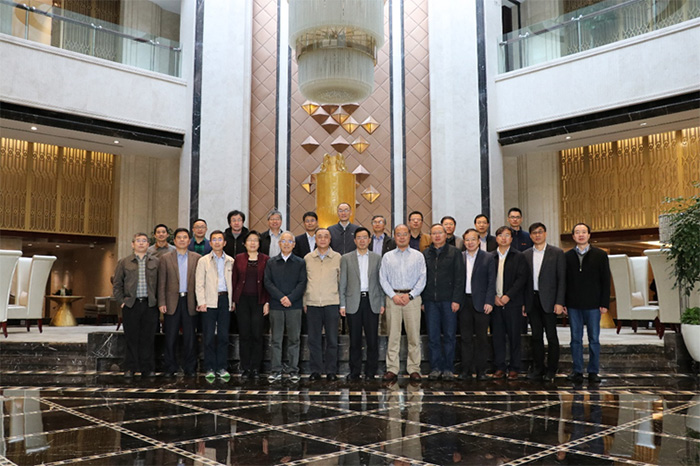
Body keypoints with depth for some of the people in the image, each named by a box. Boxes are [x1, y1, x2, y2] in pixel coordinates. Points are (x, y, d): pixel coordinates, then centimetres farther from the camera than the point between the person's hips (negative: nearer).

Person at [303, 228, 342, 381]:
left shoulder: (337, 258, 4)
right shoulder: (307, 258, 8)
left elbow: (341, 281, 9)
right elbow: (304, 281, 12)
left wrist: (342, 303, 5)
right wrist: (304, 302, 8)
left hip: (332, 303, -1)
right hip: (312, 304, 1)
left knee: (332, 339, 2)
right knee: (314, 339, 4)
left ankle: (331, 371, 12)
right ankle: (315, 371, 13)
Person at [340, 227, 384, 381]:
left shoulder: (377, 258, 9)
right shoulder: (346, 259, 7)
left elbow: (380, 281, 9)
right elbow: (342, 283, 5)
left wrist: (382, 303, 3)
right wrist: (342, 304, 0)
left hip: (372, 301, 1)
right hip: (354, 302, 0)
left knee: (372, 339, 1)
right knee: (355, 339, 3)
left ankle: (370, 372, 11)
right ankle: (354, 372, 12)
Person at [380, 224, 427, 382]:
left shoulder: (418, 256, 9)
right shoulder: (387, 257, 12)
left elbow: (422, 279, 2)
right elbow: (383, 279, 5)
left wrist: (410, 295, -9)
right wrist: (394, 295, -8)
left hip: (412, 297, 0)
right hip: (393, 297, 1)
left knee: (414, 335, -1)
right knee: (393, 335, 0)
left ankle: (414, 369, 7)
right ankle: (392, 369, 5)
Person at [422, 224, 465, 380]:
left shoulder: (454, 253, 4)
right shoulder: (425, 254, 11)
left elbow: (459, 278, -1)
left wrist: (456, 299, -9)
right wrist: (420, 300, 4)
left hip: (448, 300, -2)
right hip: (431, 301, 2)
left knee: (449, 335, 2)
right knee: (433, 336, 4)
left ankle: (448, 368, 11)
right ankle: (435, 368, 12)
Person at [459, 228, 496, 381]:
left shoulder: (487, 258, 2)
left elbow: (491, 282, -1)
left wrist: (489, 302, -9)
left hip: (481, 302, -2)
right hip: (464, 302, 2)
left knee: (481, 337, 4)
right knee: (466, 337, 5)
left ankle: (481, 370, 13)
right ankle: (466, 369, 13)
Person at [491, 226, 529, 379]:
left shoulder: (519, 256, 3)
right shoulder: (490, 257, 10)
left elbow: (522, 278, -5)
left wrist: (508, 296, -13)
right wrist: (494, 296, -6)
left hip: (513, 302, -2)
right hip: (495, 303, 2)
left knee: (514, 336, 2)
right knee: (497, 335, 4)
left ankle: (514, 368, 11)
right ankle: (499, 367, 13)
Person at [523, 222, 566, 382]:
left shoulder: (557, 253, 1)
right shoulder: (526, 254, 10)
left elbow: (562, 279, -3)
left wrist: (559, 302, -10)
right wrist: (522, 302, 3)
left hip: (548, 300, -3)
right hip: (532, 300, 3)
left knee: (551, 336, 1)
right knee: (536, 335, 8)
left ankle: (551, 370, 10)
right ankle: (538, 369, 15)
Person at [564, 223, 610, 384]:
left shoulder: (600, 255, 2)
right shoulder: (567, 256, 7)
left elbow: (606, 280, 0)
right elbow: (563, 280, 7)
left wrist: (604, 303, -6)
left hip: (593, 304, -1)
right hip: (573, 305, 1)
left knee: (594, 339, 5)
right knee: (576, 339, 5)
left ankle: (593, 371, 14)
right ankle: (577, 371, 13)